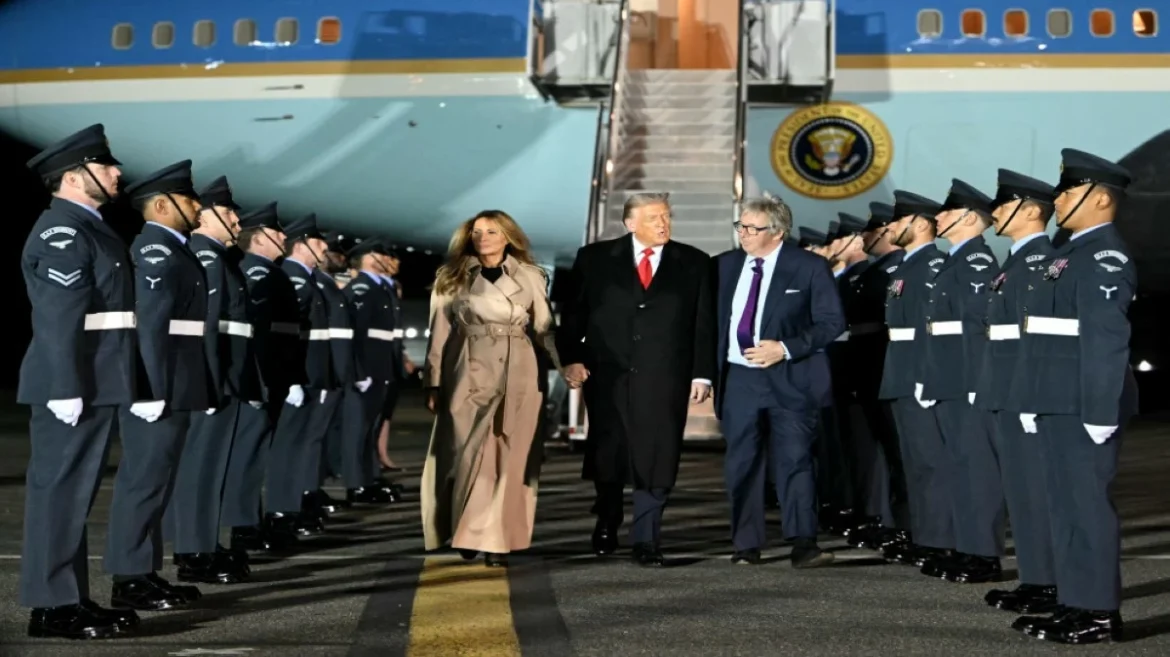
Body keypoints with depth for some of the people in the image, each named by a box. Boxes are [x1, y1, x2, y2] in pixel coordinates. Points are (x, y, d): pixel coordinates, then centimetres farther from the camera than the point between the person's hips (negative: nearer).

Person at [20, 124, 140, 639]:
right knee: (59, 491, -4)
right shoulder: (62, 232, -13)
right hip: (75, 387, -10)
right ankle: (52, 607, 1)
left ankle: (72, 599, 20)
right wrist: (66, 389, -23)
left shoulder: (87, 228, 18)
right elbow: (58, 319, -20)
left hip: (95, 385, 10)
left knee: (74, 492, 13)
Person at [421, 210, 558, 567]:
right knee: (467, 456, -1)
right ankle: (468, 534, 12)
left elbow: (544, 328, 5)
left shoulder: (530, 277, 8)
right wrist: (434, 383, 3)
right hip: (469, 377, 0)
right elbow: (440, 332, 8)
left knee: (508, 459, -2)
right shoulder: (453, 278, 9)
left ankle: (496, 540, 2)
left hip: (518, 377, 0)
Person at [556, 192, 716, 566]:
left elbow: (704, 323, 5)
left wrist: (702, 374, -1)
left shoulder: (694, 263, 6)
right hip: (608, 375, 0)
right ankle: (607, 524, 31)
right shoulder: (595, 258, 5)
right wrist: (571, 359, -5)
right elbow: (573, 313, 6)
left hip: (665, 380, 0)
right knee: (607, 455, 9)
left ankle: (646, 540, 6)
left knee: (656, 459, -2)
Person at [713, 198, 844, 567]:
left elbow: (832, 322, -5)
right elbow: (714, 319, 13)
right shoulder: (725, 266, 9)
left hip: (789, 378, -4)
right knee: (741, 463, 6)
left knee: (794, 459, -8)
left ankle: (803, 544, -8)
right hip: (738, 378, 4)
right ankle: (746, 546, 13)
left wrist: (786, 349, -15)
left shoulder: (809, 267, -3)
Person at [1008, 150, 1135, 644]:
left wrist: (1100, 411, -25)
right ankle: (1075, 604, 19)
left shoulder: (1105, 254, -13)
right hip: (1058, 403, 10)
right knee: (1066, 503, 12)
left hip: (1083, 406, -10)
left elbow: (1107, 337, -21)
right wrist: (1035, 400, 19)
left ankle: (1100, 612, 1)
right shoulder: (1073, 252, 18)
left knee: (1088, 502, -5)